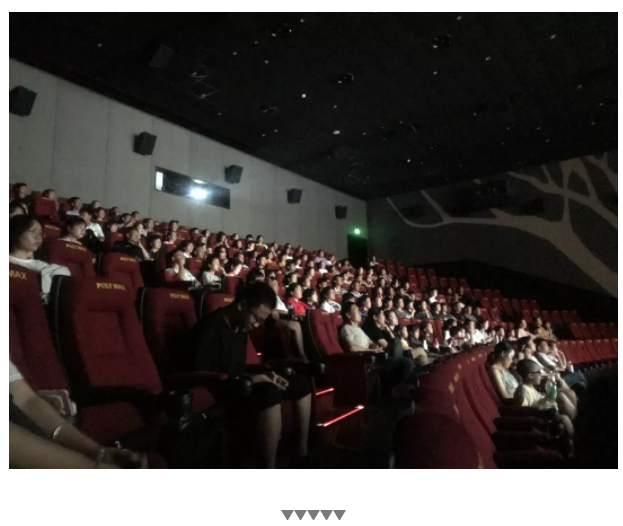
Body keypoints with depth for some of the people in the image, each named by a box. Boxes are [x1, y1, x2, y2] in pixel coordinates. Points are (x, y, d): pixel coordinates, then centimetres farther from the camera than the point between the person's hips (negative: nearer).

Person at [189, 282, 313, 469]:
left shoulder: (240, 327, 9)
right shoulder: (211, 327, -19)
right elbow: (201, 373, -27)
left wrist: (262, 374, -5)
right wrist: (250, 378, -29)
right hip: (219, 392, -10)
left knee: (301, 383, 6)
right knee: (270, 393, -38)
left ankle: (302, 456, 9)